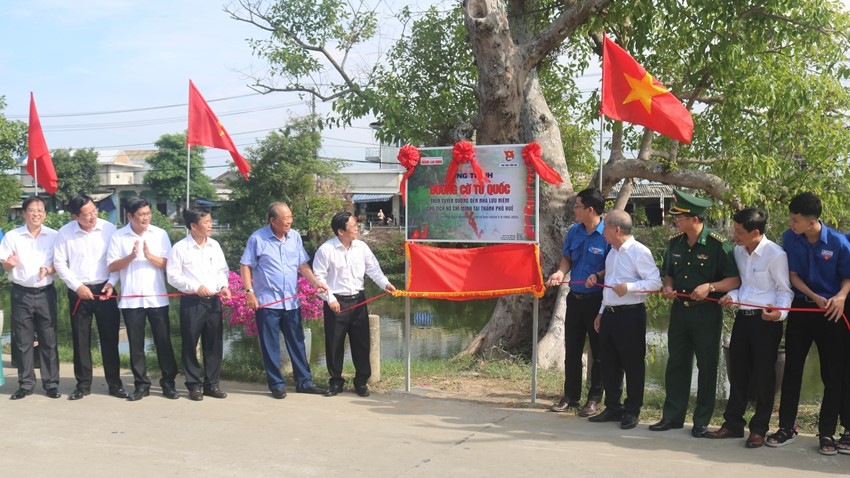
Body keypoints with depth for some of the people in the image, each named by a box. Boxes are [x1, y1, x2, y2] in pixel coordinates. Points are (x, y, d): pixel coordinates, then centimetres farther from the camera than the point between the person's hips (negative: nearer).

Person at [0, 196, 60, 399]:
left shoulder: (54, 236, 1)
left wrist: (48, 270, -17)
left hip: (45, 293, 0)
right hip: (21, 293, 0)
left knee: (49, 340, 3)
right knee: (23, 341, 5)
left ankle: (51, 383, 10)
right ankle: (26, 384, 13)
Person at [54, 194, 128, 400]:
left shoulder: (109, 229, -6)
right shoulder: (65, 232, -5)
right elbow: (59, 262, -1)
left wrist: (111, 282, -12)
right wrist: (77, 286, -9)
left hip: (104, 290, 0)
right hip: (78, 292, 0)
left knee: (110, 338, 4)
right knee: (80, 339, 7)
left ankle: (115, 383, 13)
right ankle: (83, 384, 19)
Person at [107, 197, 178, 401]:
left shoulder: (160, 234, 2)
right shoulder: (118, 236, 1)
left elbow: (167, 265, -2)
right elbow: (112, 266, -3)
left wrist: (149, 256, -18)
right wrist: (131, 256, -18)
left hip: (157, 298, 0)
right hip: (131, 299, 0)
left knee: (163, 341, 3)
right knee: (136, 344, 6)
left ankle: (168, 382, 11)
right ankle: (141, 384, 15)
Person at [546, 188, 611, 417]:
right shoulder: (574, 231, 3)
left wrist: (599, 275, -29)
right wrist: (561, 272, -6)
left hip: (597, 301, -6)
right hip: (575, 298, 6)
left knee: (598, 351, 6)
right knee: (572, 349, 13)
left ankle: (594, 398, 17)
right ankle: (571, 396, 25)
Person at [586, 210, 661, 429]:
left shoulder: (639, 252, -12)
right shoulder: (612, 253, 14)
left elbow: (655, 282, -17)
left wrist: (629, 287, -25)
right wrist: (601, 312, 19)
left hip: (630, 314, -8)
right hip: (609, 313, 8)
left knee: (633, 363, 3)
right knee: (609, 362, 13)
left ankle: (632, 411, 13)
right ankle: (612, 408, 24)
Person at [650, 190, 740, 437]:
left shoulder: (718, 245, -14)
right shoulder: (674, 243, 4)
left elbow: (735, 280, -12)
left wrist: (710, 287, -25)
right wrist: (668, 287, -2)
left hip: (706, 313, -5)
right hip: (679, 310, 6)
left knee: (707, 366, 5)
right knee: (676, 363, 10)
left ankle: (702, 421, 15)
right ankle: (673, 416, 20)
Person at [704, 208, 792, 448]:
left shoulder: (775, 255, -14)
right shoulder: (738, 251, 6)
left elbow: (785, 290, -9)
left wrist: (780, 312, -25)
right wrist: (732, 296, -4)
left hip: (766, 320, -7)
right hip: (742, 317, 7)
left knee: (763, 374, 3)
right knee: (738, 371, 13)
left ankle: (759, 429, 15)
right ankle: (733, 423, 23)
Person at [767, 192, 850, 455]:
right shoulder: (789, 238, -8)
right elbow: (793, 275, -3)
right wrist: (815, 297, -18)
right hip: (801, 308, 2)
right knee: (792, 369, 6)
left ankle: (827, 433, 11)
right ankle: (786, 427, 16)